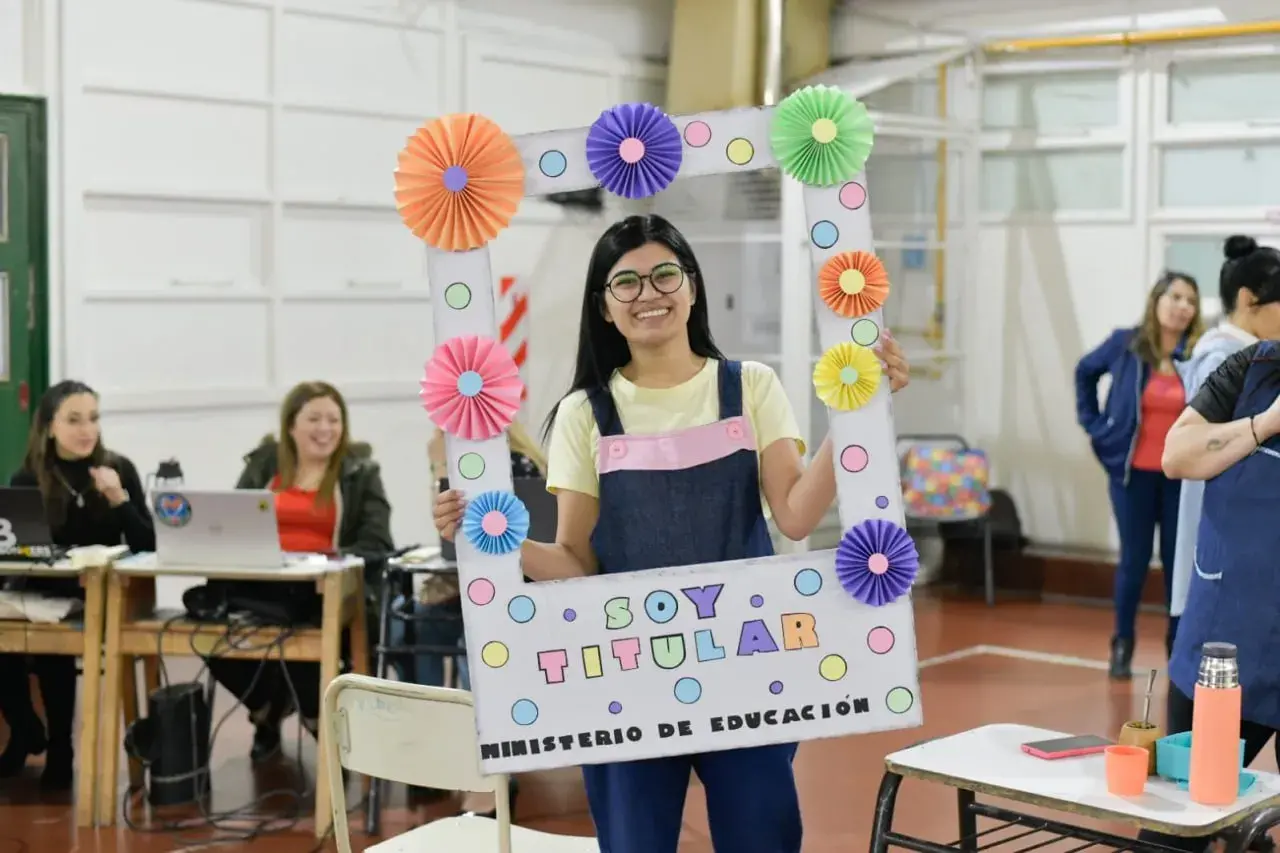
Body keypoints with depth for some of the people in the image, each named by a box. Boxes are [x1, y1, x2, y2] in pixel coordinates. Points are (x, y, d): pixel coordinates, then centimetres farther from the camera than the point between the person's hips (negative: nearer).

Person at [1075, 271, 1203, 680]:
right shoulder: (1125, 344, -5)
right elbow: (1085, 372, 13)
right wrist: (1092, 422, 8)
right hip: (1132, 472, 1)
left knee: (1178, 560, 7)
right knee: (1134, 559, 8)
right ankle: (1122, 644, 22)